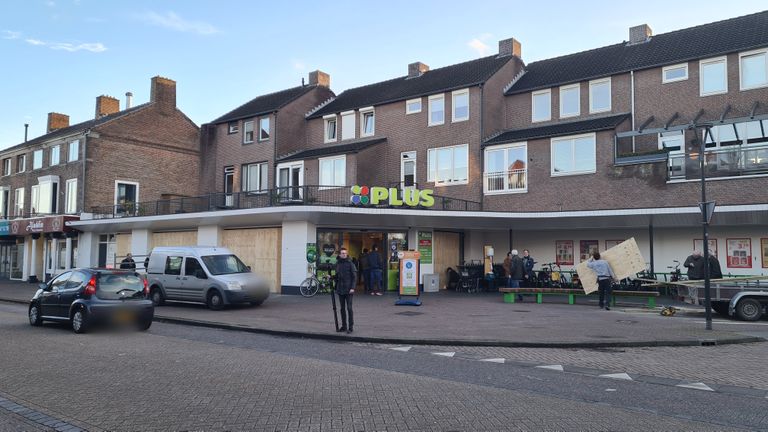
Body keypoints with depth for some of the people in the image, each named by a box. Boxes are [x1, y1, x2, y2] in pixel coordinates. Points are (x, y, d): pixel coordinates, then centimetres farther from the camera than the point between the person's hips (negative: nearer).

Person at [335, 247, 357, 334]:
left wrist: (352, 288, -15)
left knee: (349, 308, -5)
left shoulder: (350, 263, -5)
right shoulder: (337, 264, 10)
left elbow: (354, 276, -7)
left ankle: (350, 327, 0)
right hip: (340, 290, 5)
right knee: (342, 308, 10)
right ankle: (344, 326, 18)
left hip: (348, 290, -5)